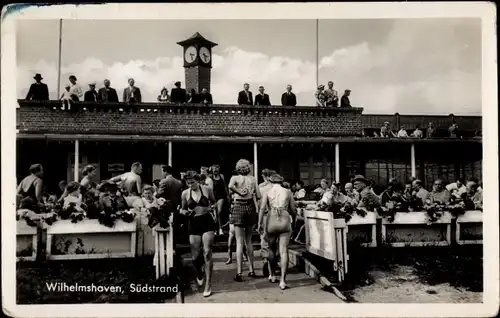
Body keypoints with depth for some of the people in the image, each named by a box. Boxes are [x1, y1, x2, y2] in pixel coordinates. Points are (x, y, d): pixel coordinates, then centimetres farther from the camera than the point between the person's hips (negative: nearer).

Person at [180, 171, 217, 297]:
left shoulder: (207, 189, -1)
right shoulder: (185, 193, 2)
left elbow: (214, 202, 16)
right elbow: (182, 209, 14)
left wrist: (213, 207, -6)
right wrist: (185, 212, -8)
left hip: (208, 222, -2)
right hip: (194, 224, 2)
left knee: (207, 253, -7)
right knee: (195, 256, 3)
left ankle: (208, 285, 3)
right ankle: (199, 274, 38)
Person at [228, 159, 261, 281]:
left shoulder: (235, 178, -3)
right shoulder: (253, 179, 4)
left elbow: (230, 186, -26)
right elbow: (259, 196, 2)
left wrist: (239, 192, -12)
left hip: (239, 207, -3)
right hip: (250, 207, 3)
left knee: (239, 242, -1)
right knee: (249, 240, 16)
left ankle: (239, 272, -4)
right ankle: (251, 269, 21)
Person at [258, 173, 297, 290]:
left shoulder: (267, 192, 7)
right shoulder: (287, 192, 11)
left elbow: (262, 208, -6)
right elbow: (294, 210, 13)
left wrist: (260, 224, -5)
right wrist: (293, 220, 30)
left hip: (271, 221, 0)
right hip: (285, 221, 0)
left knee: (272, 249, 19)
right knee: (284, 251, 0)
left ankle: (272, 275, 32)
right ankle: (283, 280, -6)